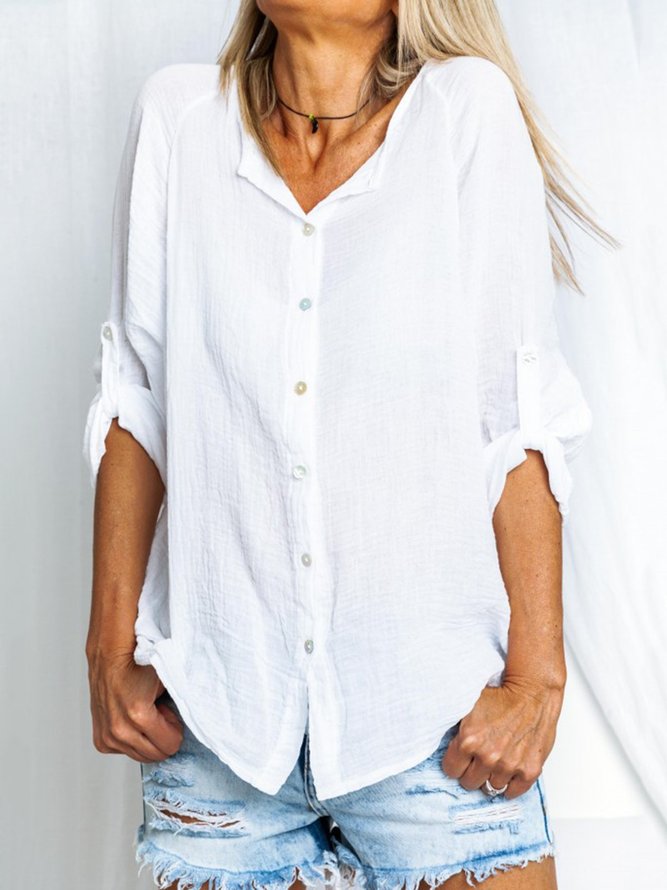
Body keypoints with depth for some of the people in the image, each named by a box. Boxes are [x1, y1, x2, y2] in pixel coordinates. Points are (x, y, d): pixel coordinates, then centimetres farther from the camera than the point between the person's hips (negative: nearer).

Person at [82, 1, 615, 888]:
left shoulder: (470, 107, -5)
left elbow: (525, 421, -6)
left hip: (436, 716, -1)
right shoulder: (178, 113, 1)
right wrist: (112, 648, 4)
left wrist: (535, 677, -8)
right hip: (217, 714, 2)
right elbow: (134, 399, 5)